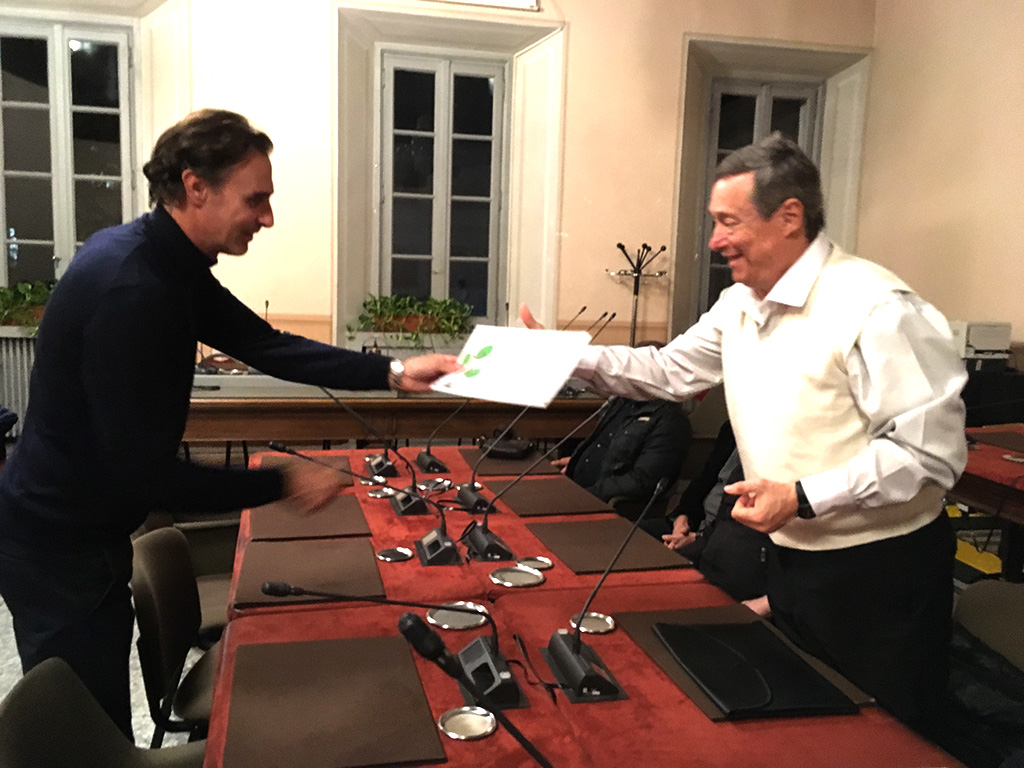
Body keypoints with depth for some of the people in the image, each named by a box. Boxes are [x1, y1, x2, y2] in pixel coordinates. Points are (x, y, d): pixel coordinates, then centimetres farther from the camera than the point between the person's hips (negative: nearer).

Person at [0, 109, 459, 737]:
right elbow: (146, 474, -29)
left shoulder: (167, 263, 2)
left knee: (102, 724, 21)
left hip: (89, 533, 9)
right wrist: (285, 483, -18)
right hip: (59, 550, -9)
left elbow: (266, 346, 3)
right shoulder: (131, 290, -30)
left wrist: (393, 372, -6)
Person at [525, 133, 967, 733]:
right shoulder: (738, 306, 4)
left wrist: (803, 498, -25)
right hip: (794, 559, 7)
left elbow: (933, 449, -24)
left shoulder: (874, 307, -22)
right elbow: (670, 369, 10)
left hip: (880, 571, -7)